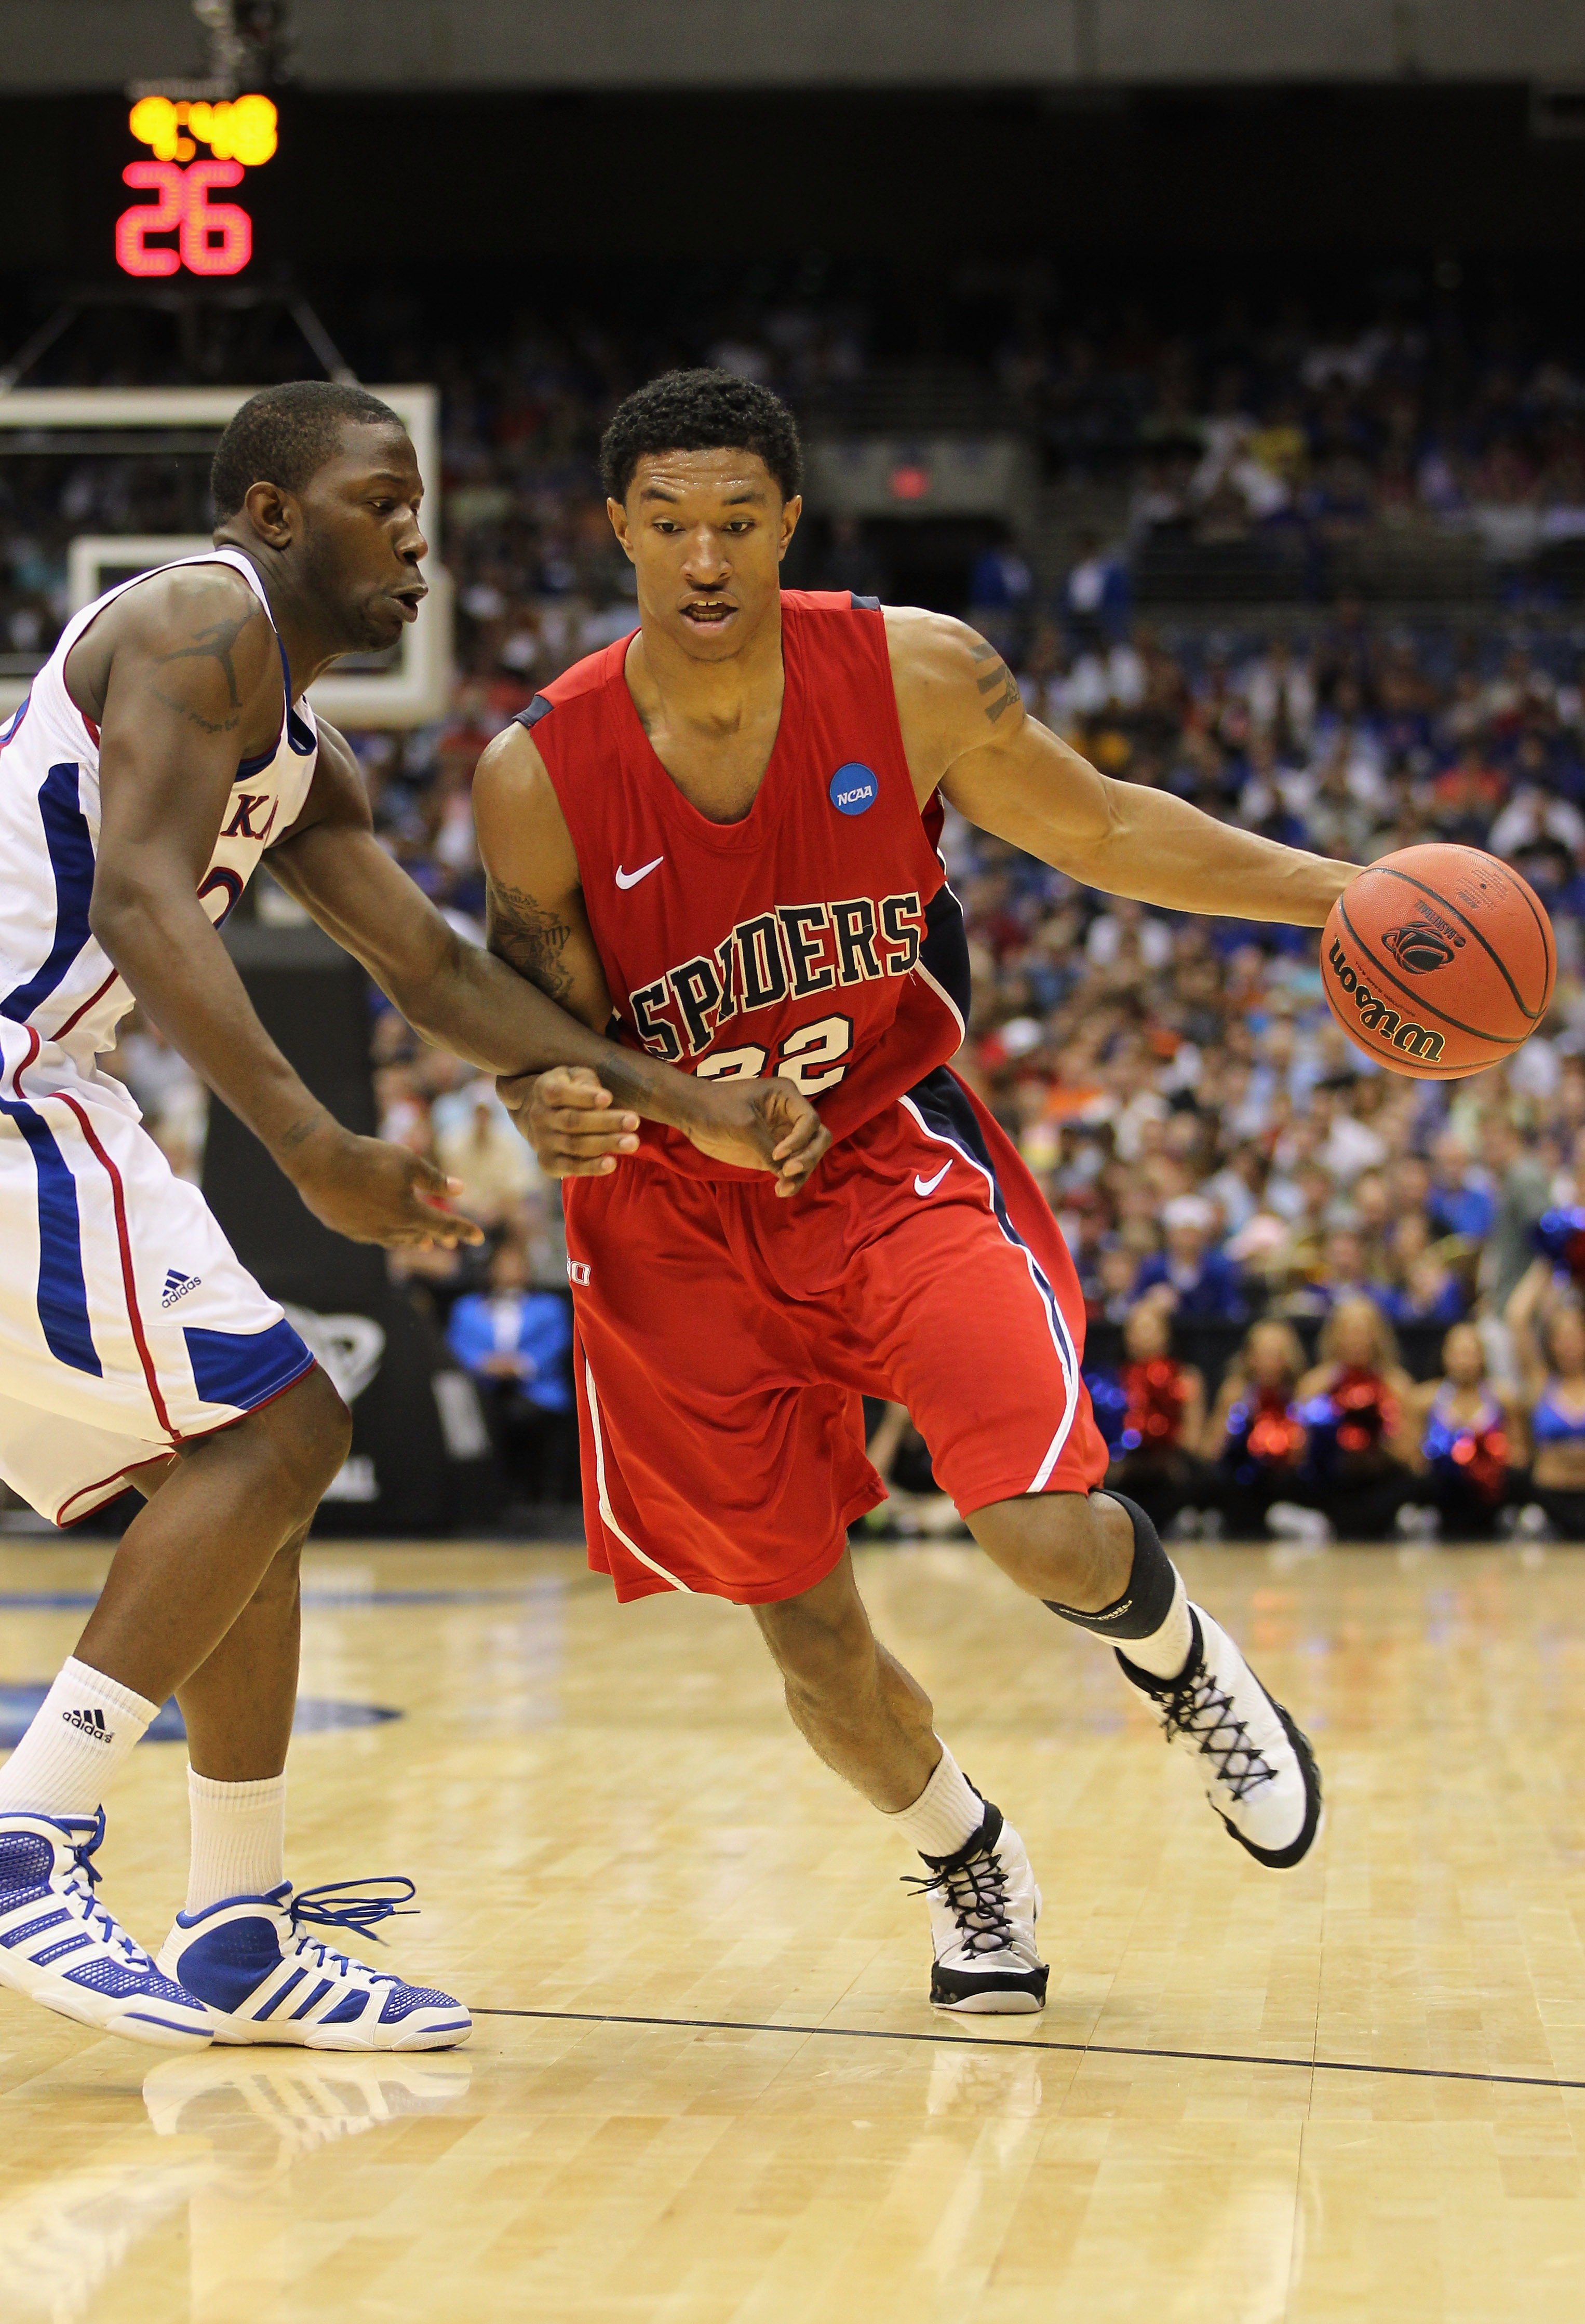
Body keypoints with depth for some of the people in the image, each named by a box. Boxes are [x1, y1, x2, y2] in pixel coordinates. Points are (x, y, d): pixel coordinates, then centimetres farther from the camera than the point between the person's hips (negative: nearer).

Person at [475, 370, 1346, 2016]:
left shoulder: (913, 675, -14)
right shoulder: (538, 775, -16)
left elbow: (1102, 831, 2)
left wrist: (1342, 895, -6)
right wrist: (557, 1118, -30)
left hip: (893, 1152, -1)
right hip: (682, 1213, 1)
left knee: (1043, 1528, -21)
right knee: (804, 1629, 4)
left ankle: (1180, 1662, 18)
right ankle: (967, 1867, 36)